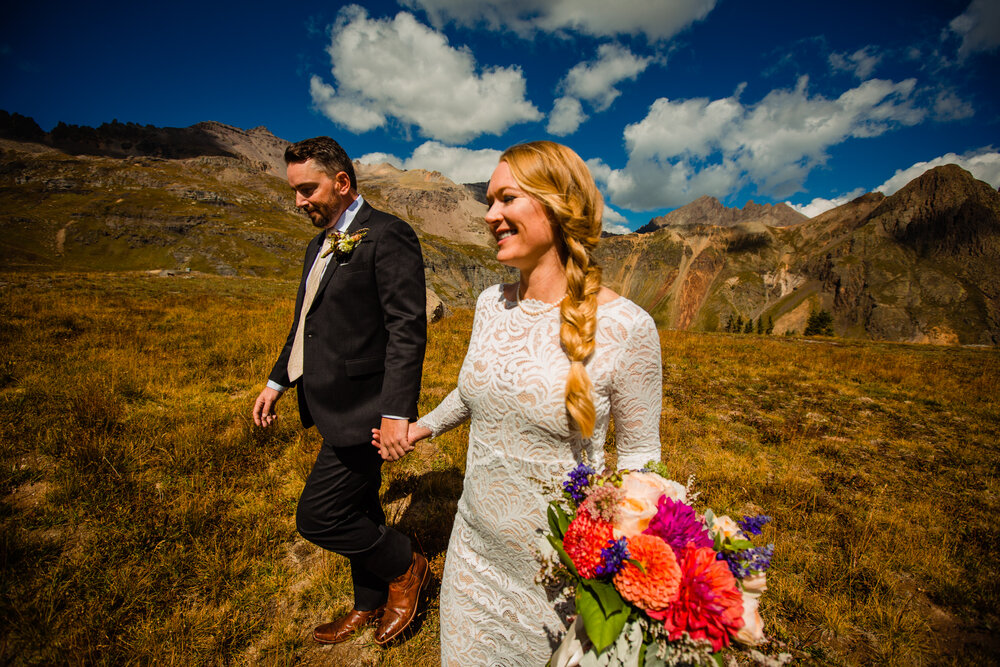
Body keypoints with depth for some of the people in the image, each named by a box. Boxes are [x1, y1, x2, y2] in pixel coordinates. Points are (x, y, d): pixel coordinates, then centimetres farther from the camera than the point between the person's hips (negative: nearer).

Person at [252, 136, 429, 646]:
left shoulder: (387, 236, -14)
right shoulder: (321, 244, 15)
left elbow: (407, 330, -21)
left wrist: (396, 412, -24)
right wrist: (277, 382, 21)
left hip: (360, 409, -9)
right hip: (333, 406, 9)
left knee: (318, 516, -4)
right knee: (357, 510, 20)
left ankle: (405, 567, 22)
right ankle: (370, 605, 41)